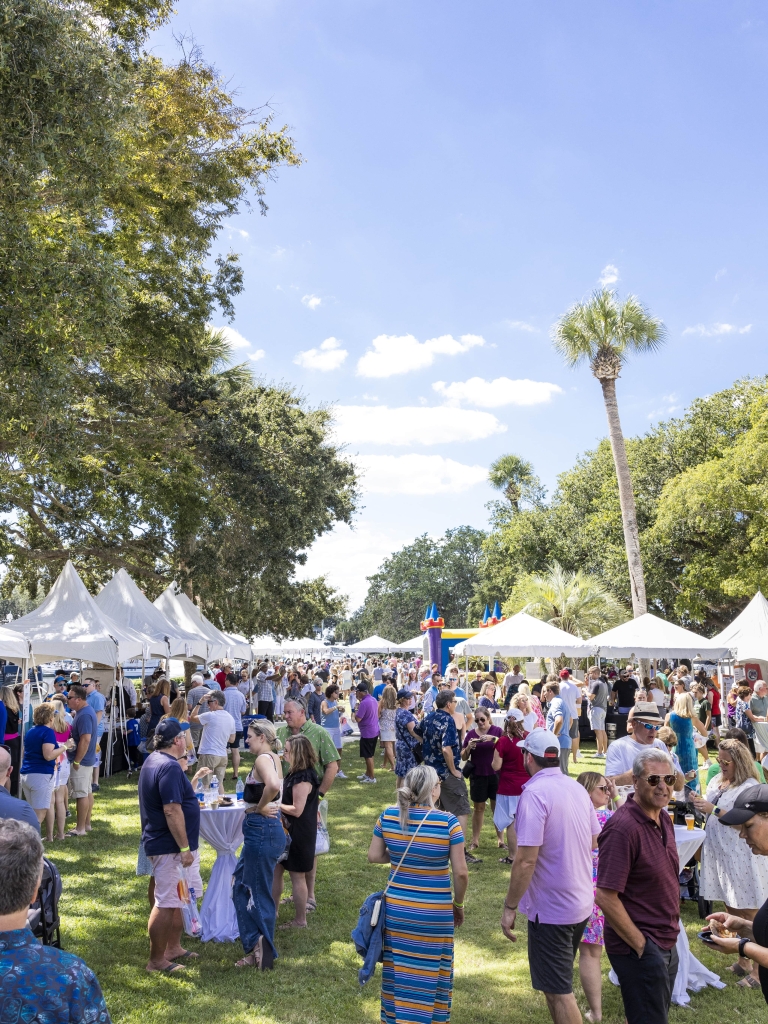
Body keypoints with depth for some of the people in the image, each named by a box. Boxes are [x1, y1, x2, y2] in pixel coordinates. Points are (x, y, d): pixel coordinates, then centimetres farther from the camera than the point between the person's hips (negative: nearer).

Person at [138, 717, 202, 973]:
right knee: (166, 904, 0)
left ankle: (173, 948, 31)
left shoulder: (154, 760, 10)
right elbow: (172, 810, -27)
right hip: (170, 847, -11)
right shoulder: (169, 767, -24)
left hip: (167, 844, 11)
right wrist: (184, 848, -24)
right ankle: (156, 960, 11)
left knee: (179, 899, 20)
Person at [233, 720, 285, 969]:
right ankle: (257, 948, 25)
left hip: (261, 830, -10)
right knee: (241, 885, 18)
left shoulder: (263, 759, -17)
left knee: (259, 893, 2)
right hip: (265, 829, 10)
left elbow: (273, 785, -36)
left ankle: (264, 954, 9)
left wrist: (260, 807, -21)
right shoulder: (274, 758, 12)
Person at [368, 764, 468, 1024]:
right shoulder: (448, 821, -17)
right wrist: (458, 905, 3)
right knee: (430, 975, 14)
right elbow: (461, 873, -12)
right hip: (435, 914, -3)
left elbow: (374, 856, 2)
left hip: (396, 910, 3)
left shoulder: (388, 816, -7)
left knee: (398, 971, 19)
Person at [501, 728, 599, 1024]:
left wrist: (509, 907, -15)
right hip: (581, 902, 8)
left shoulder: (534, 793, -22)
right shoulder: (577, 788, 1)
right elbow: (593, 840, 13)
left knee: (558, 991, 6)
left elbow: (527, 860, -24)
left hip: (551, 909, -8)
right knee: (557, 984, 24)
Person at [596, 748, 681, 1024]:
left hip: (665, 943, 9)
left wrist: (669, 935, 10)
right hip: (640, 949, -9)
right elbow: (606, 897, -26)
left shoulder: (663, 819, 3)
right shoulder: (623, 827, -25)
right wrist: (640, 945, -18)